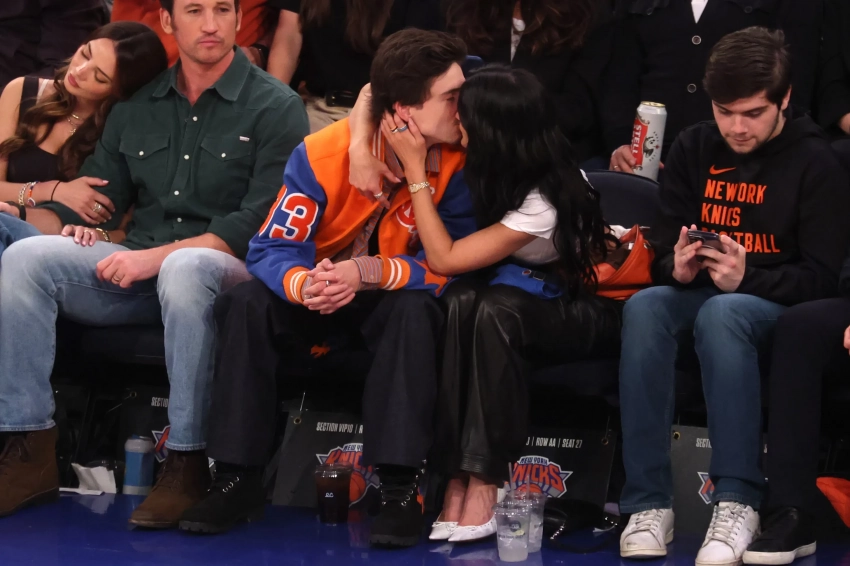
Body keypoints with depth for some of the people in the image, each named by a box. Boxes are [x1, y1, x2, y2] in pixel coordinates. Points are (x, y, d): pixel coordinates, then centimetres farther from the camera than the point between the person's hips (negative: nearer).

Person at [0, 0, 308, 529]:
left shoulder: (276, 108, 1)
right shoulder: (138, 108, 17)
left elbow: (259, 224, -10)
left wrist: (157, 257, -18)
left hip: (223, 273, -5)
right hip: (138, 269, 5)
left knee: (184, 269, -40)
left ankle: (187, 463, -32)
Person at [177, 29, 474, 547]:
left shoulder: (458, 162, -21)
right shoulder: (324, 153, -23)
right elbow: (271, 250, -22)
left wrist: (368, 272, -37)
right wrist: (305, 284, -47)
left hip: (393, 296, -1)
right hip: (322, 291, 1)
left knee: (416, 310, -35)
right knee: (248, 303, -27)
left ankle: (401, 486, -32)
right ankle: (240, 479, -21)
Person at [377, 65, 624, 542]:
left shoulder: (543, 202, -30)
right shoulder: (500, 169, -10)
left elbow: (445, 259, -29)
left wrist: (414, 168, -29)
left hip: (590, 313, -7)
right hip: (540, 300, 7)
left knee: (494, 308, -39)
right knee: (462, 301, -31)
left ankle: (484, 480, -37)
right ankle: (458, 475, -37)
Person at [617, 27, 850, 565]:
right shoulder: (693, 149, 9)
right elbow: (663, 250, 11)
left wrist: (747, 279, -24)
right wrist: (677, 268, -14)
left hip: (773, 304, -4)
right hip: (696, 295, 4)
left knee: (722, 313, -39)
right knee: (643, 307, -33)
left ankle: (739, 503, -41)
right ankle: (649, 503, -36)